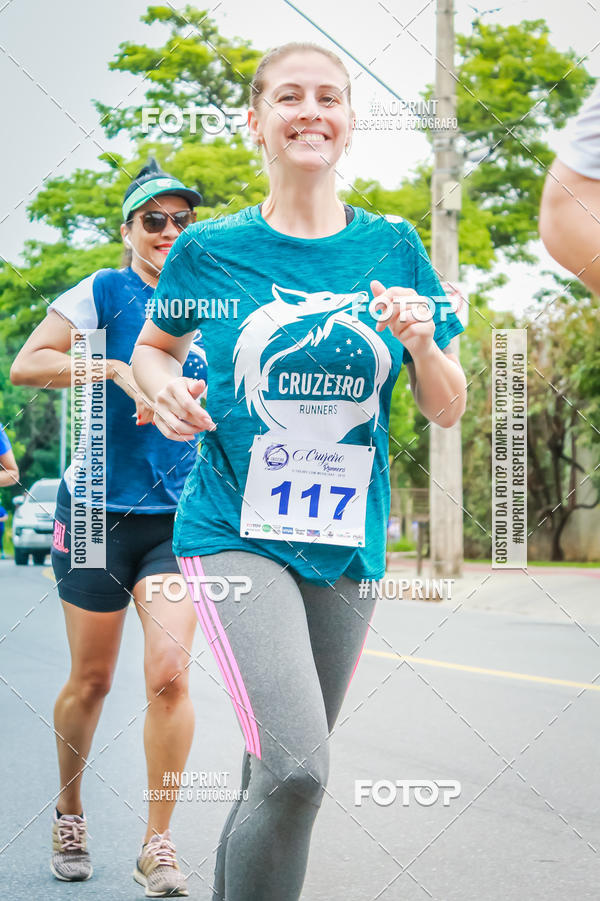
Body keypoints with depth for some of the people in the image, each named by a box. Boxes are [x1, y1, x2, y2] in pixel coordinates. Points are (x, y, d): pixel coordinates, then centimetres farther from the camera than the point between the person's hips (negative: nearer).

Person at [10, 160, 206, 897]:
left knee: (169, 672, -12)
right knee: (90, 683, 7)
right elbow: (26, 365, -14)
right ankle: (69, 808, 32)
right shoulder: (105, 292, -3)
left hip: (179, 517, 3)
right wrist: (119, 370, -21)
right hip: (98, 512, -2)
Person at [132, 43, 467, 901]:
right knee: (295, 771, -22)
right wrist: (164, 389, -5)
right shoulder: (210, 249, -1)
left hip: (348, 543, 4)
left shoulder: (393, 247, 4)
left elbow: (448, 411, 8)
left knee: (281, 778, 12)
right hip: (236, 534, -3)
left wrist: (421, 342, -13)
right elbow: (151, 347, 17)